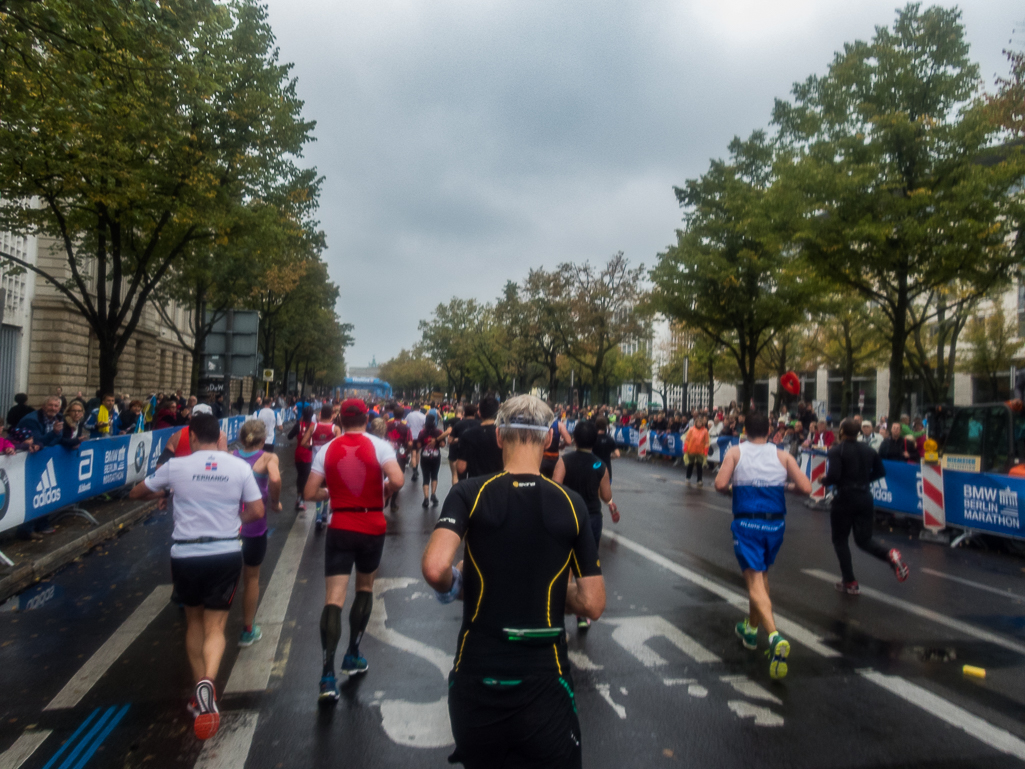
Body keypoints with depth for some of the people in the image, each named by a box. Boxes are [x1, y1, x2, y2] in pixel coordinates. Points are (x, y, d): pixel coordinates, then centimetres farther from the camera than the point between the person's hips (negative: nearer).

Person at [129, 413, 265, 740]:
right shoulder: (240, 466, -3)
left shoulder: (176, 466, -5)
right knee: (215, 627, 7)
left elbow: (136, 493, 10)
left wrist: (163, 493, 28)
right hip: (226, 554, 0)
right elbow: (257, 511, -1)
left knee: (194, 621, 22)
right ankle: (208, 681, -20)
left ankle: (200, 691, 25)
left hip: (186, 555, 0)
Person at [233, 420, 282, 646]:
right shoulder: (268, 457, -8)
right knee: (251, 578, 16)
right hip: (253, 523, -3)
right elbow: (275, 479, -28)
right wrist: (275, 503, -11)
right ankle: (248, 631, 28)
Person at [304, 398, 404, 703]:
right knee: (365, 587, 21)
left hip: (340, 527, 0)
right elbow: (397, 480, -21)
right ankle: (353, 656, 29)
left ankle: (328, 674, -12)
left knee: (334, 597, -2)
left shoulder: (327, 450, 0)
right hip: (373, 527, 0)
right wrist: (385, 493, 0)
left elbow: (310, 493, -1)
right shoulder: (379, 445, -7)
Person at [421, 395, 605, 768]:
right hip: (544, 680, -1)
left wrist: (454, 587, -2)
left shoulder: (470, 493, -10)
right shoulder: (570, 503, -6)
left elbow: (435, 568, -24)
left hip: (477, 676, 2)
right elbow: (592, 604, -6)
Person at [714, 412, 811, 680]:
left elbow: (720, 484, -13)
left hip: (747, 523, -3)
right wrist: (786, 486, 18)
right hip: (775, 523, 3)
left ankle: (775, 637, -26)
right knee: (762, 574, 23)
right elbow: (806, 488, -2)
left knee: (755, 582, -5)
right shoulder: (782, 455, 4)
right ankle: (751, 628, 38)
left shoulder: (735, 452, -1)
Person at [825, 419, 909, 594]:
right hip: (865, 499, 5)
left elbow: (833, 476, -22)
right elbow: (881, 472, 11)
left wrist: (823, 481, -2)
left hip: (844, 499, -5)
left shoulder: (836, 451, -12)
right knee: (864, 540, 14)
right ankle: (890, 554, -16)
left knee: (840, 540, 11)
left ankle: (850, 583, 13)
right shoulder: (868, 449, 7)